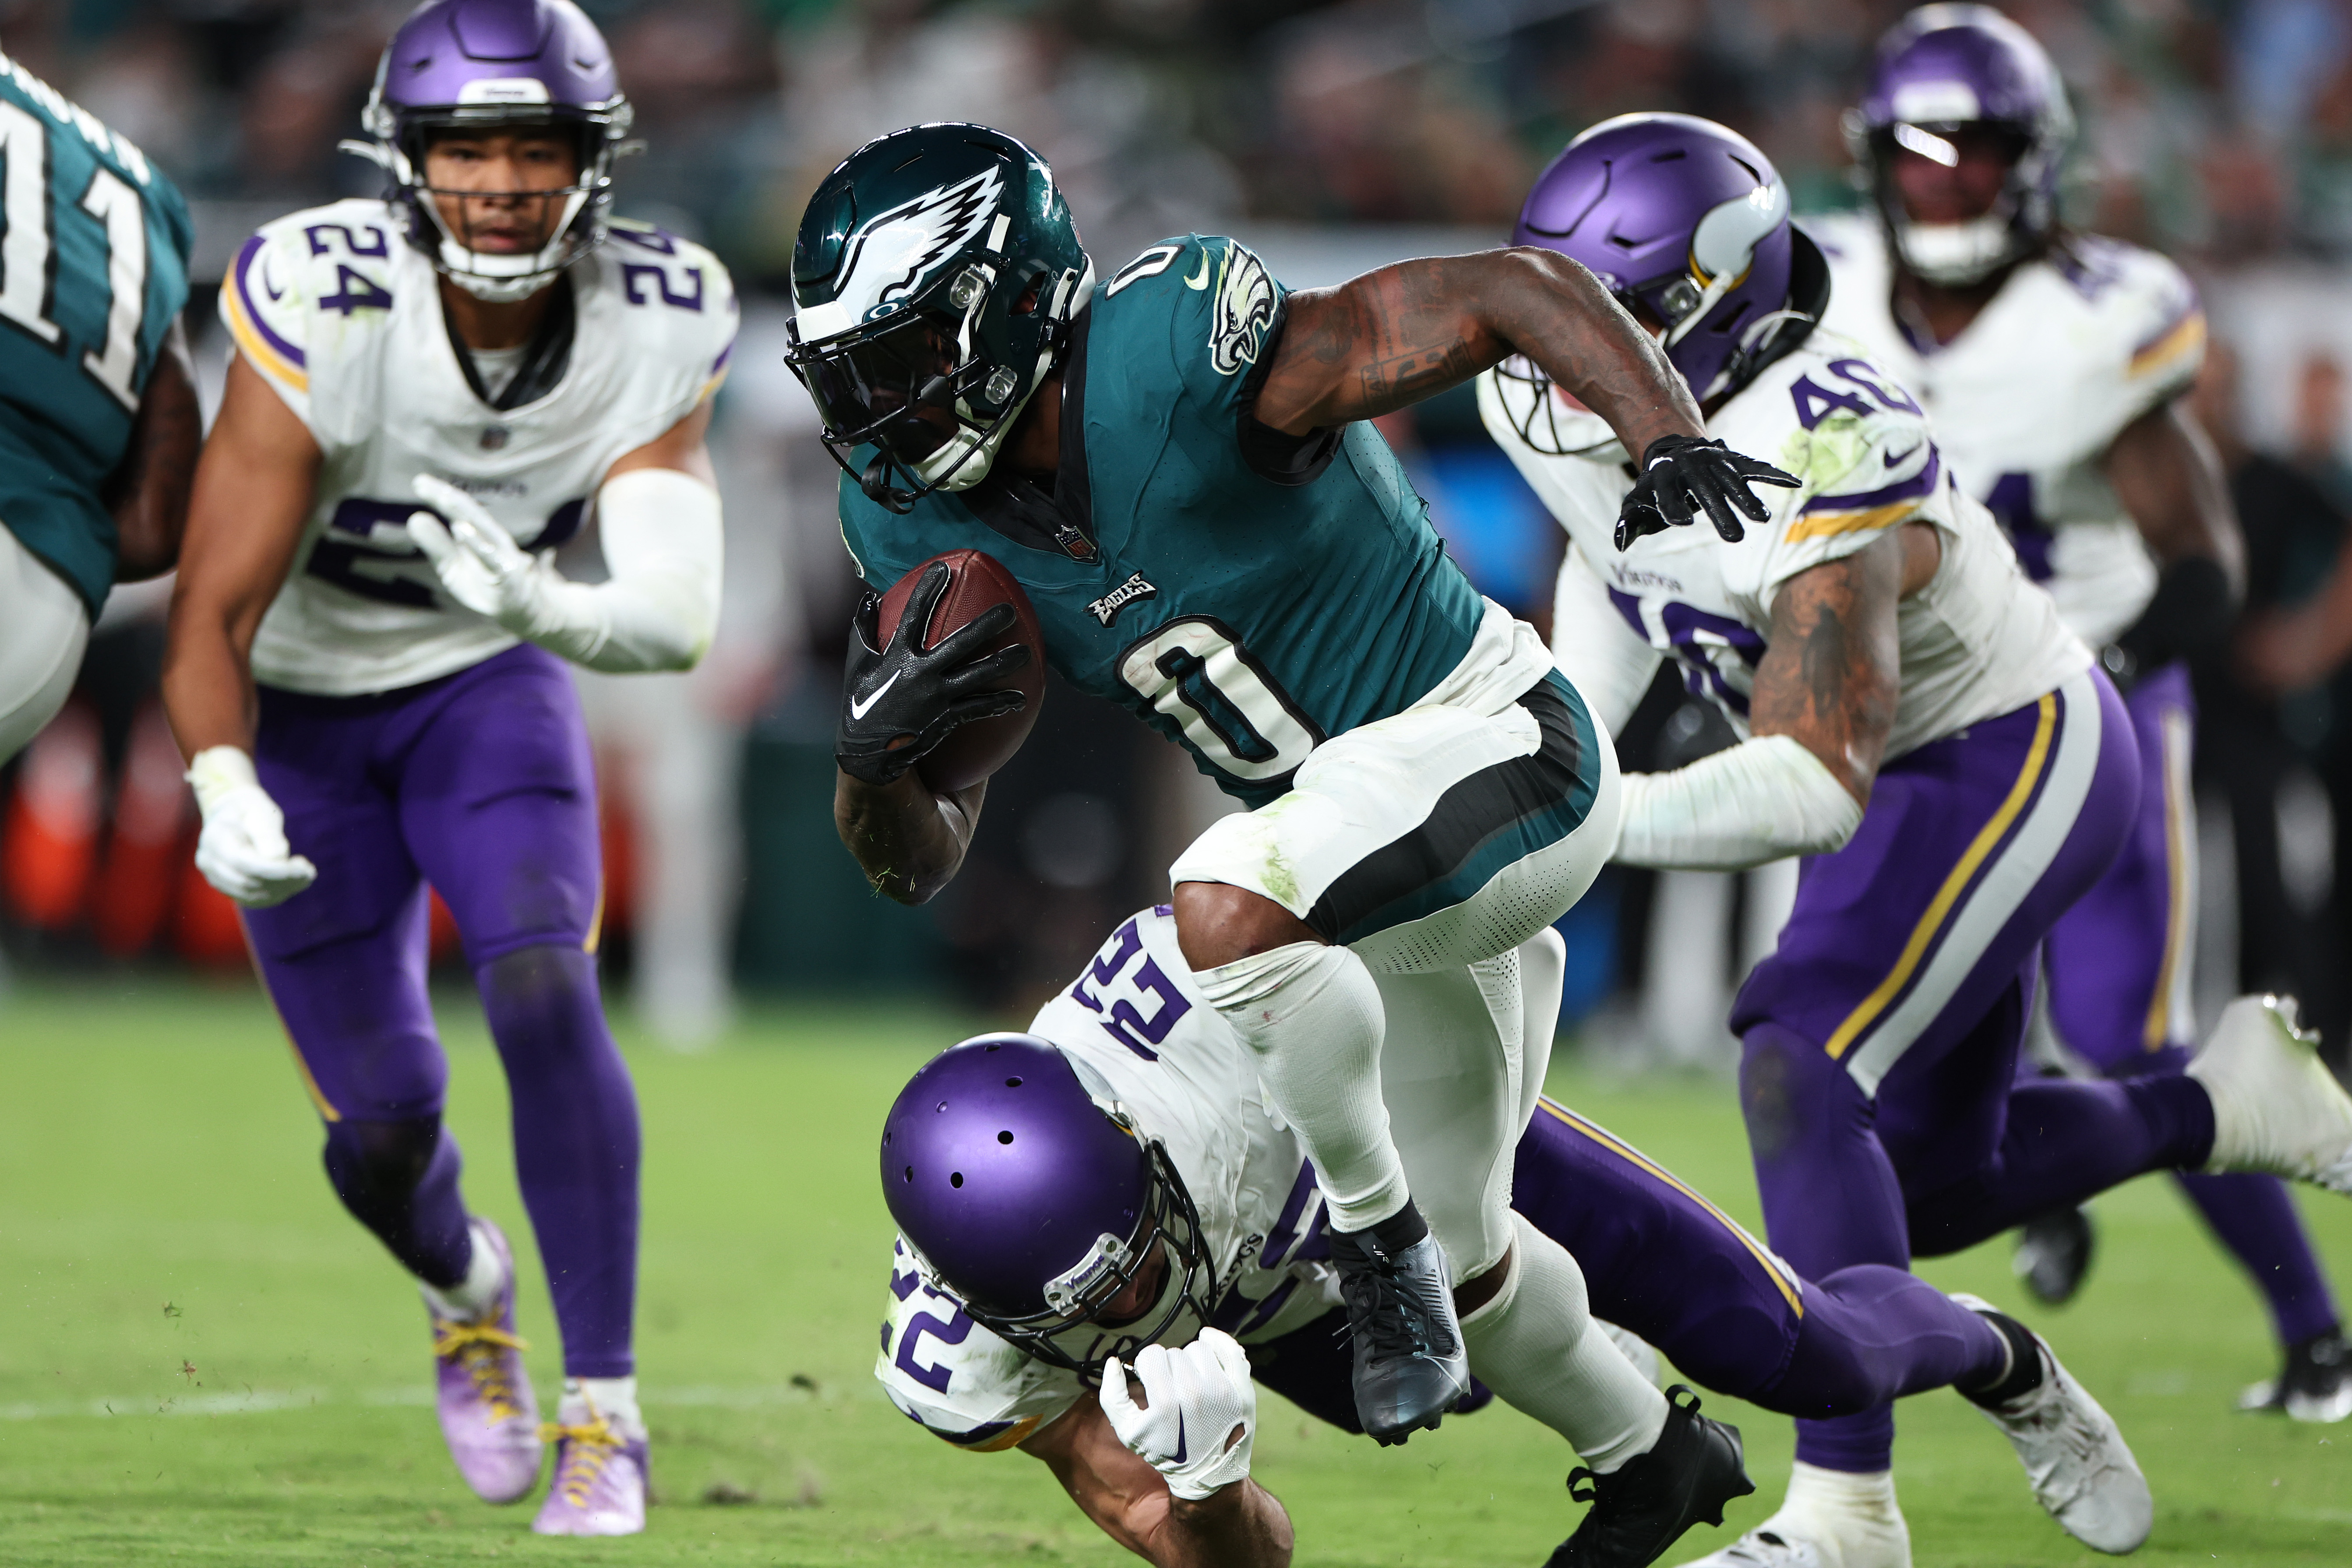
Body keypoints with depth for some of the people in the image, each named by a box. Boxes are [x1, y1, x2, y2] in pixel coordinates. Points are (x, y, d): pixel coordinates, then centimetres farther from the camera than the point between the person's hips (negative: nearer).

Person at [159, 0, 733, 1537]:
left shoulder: (658, 325, -20)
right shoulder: (327, 305, -30)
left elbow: (679, 616, -26)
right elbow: (216, 612, -28)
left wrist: (543, 601, -47)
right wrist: (225, 791, -46)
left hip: (490, 681, 1)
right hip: (306, 710, -1)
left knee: (544, 993, -25)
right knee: (384, 1121, 0)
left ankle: (606, 1410, -16)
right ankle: (467, 1292, 37)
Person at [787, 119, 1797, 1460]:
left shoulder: (1174, 368, -25)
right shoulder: (922, 520, -3)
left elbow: (1517, 291, -24)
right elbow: (920, 864, 3)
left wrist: (1671, 440, -39)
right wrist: (875, 752, -19)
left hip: (1498, 746, -9)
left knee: (1229, 908, -36)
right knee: (1451, 1271, 18)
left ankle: (1383, 1244, -17)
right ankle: (1653, 1458, 44)